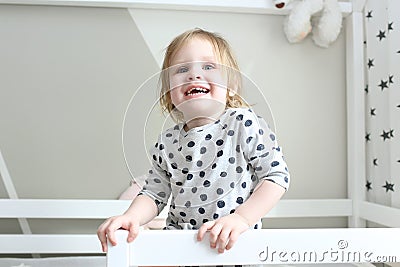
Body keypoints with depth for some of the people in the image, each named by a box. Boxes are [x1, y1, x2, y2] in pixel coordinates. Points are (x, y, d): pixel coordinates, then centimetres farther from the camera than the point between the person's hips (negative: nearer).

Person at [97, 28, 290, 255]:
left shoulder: (244, 123, -8)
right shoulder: (167, 143, 4)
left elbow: (278, 175, -9)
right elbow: (155, 194, 10)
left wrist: (242, 217, -18)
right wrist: (132, 216, -10)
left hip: (236, 240, -2)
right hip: (179, 240, 3)